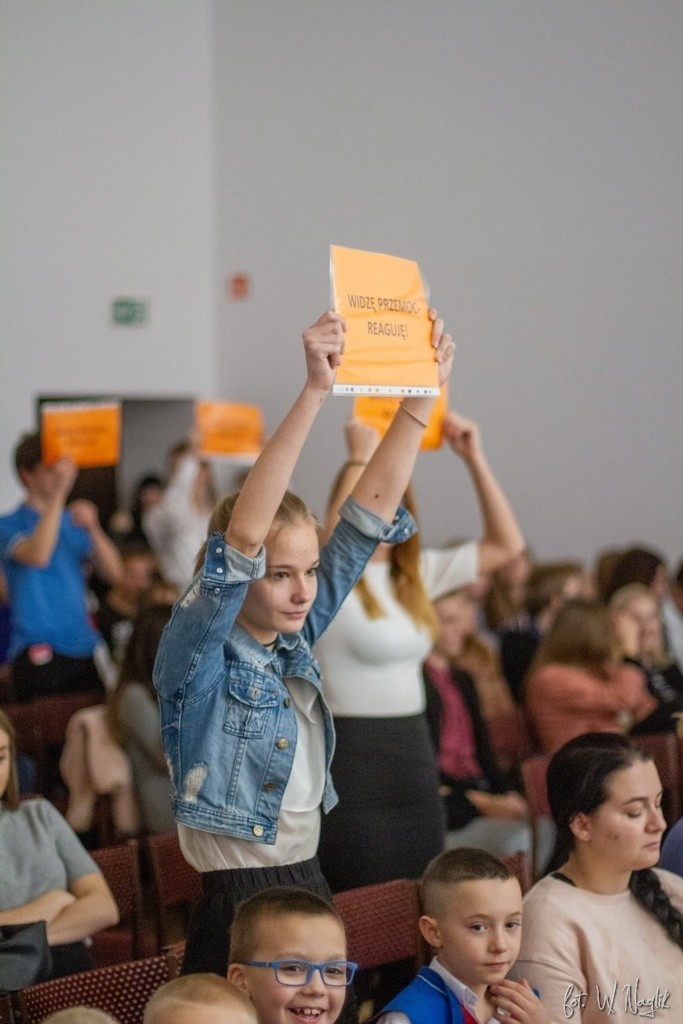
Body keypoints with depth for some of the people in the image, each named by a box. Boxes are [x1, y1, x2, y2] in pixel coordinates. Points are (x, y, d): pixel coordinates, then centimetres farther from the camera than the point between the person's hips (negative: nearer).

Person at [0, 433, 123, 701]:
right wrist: (58, 494, -24)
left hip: (84, 649, 5)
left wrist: (92, 529, -10)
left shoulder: (74, 522, 15)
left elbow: (114, 573, 6)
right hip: (39, 655, -5)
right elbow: (37, 556, -23)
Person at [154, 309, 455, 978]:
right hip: (236, 903, -7)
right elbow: (241, 536, -30)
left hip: (309, 886, 7)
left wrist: (422, 392, -5)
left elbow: (372, 510, 1)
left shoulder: (293, 641, 4)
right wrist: (314, 394, -36)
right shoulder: (196, 660, -13)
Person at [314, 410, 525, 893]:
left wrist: (474, 459, 1)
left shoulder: (417, 574, 11)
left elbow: (506, 546, 10)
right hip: (350, 759, -7)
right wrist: (361, 456, -24)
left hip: (415, 753, 7)